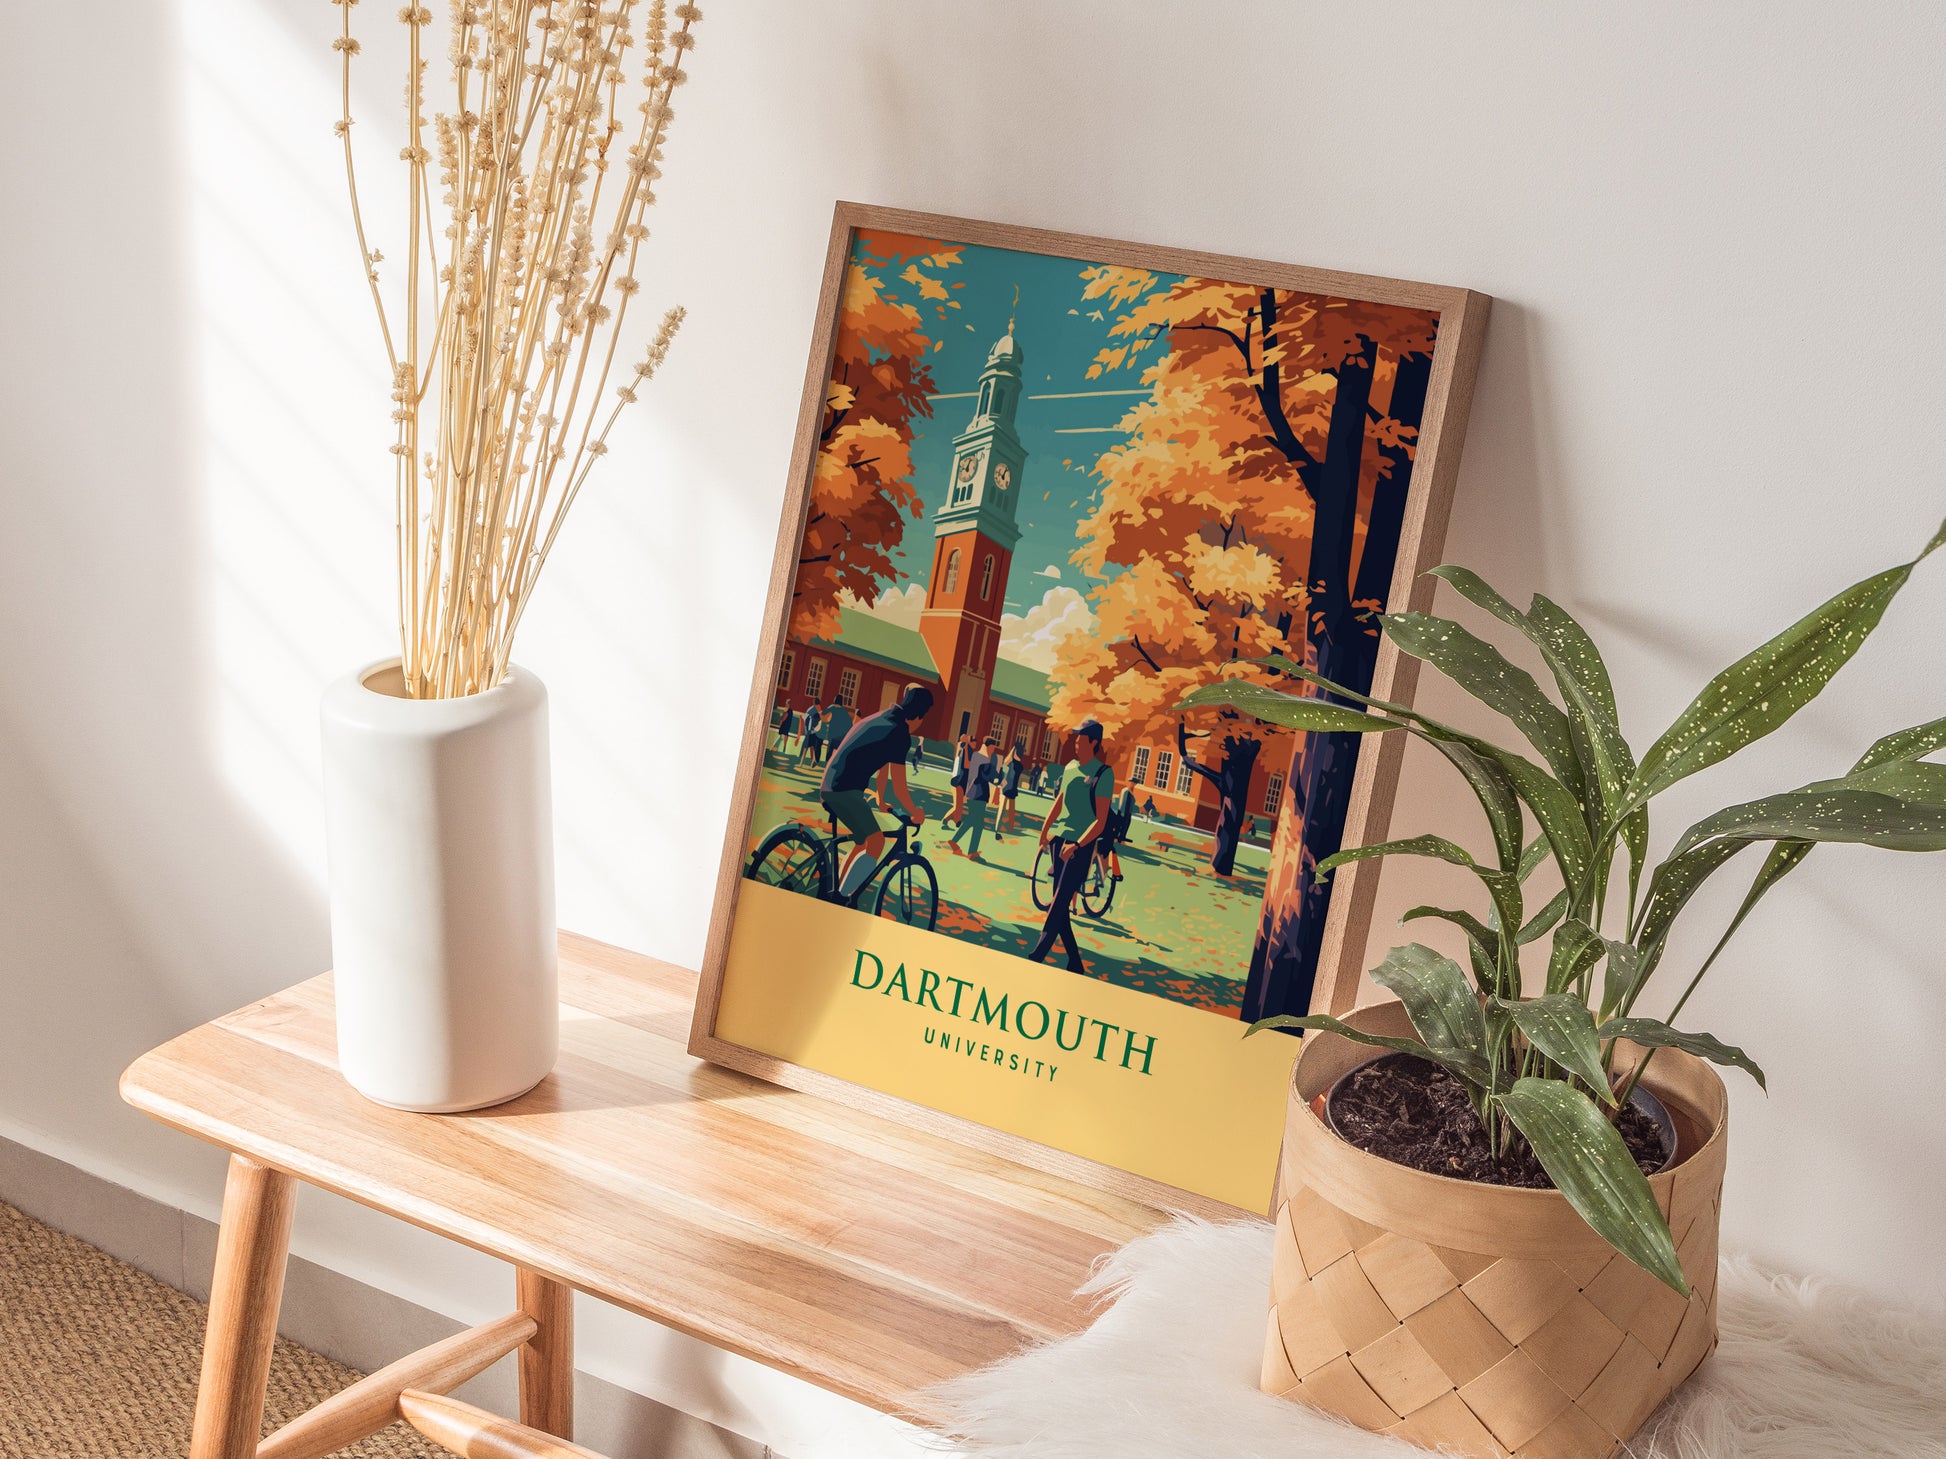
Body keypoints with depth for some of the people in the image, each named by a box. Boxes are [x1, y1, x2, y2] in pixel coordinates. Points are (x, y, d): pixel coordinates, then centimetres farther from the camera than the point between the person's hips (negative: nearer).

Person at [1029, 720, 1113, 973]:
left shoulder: (1103, 774, -11)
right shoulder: (1070, 768, 10)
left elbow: (1100, 822, -15)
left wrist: (1076, 845, -23)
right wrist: (1045, 830, 11)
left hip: (1081, 845, -7)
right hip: (1059, 838, 7)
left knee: (1059, 905, -11)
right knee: (1059, 905, 8)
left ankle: (1036, 957, -13)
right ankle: (1074, 963, 17)